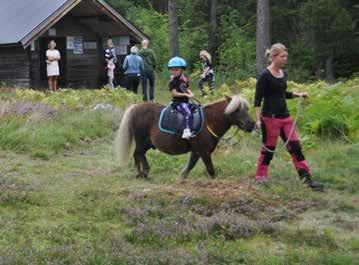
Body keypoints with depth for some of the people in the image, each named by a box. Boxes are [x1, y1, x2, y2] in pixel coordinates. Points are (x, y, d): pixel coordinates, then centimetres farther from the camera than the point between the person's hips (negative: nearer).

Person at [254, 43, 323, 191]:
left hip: (285, 116, 7)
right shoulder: (265, 76, -12)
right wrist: (258, 119, -19)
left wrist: (298, 94, 9)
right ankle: (260, 176, 20)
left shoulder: (283, 74, 9)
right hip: (270, 117, -7)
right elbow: (258, 99, -12)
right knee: (268, 149, 3)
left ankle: (307, 179, 1)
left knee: (295, 147, 2)